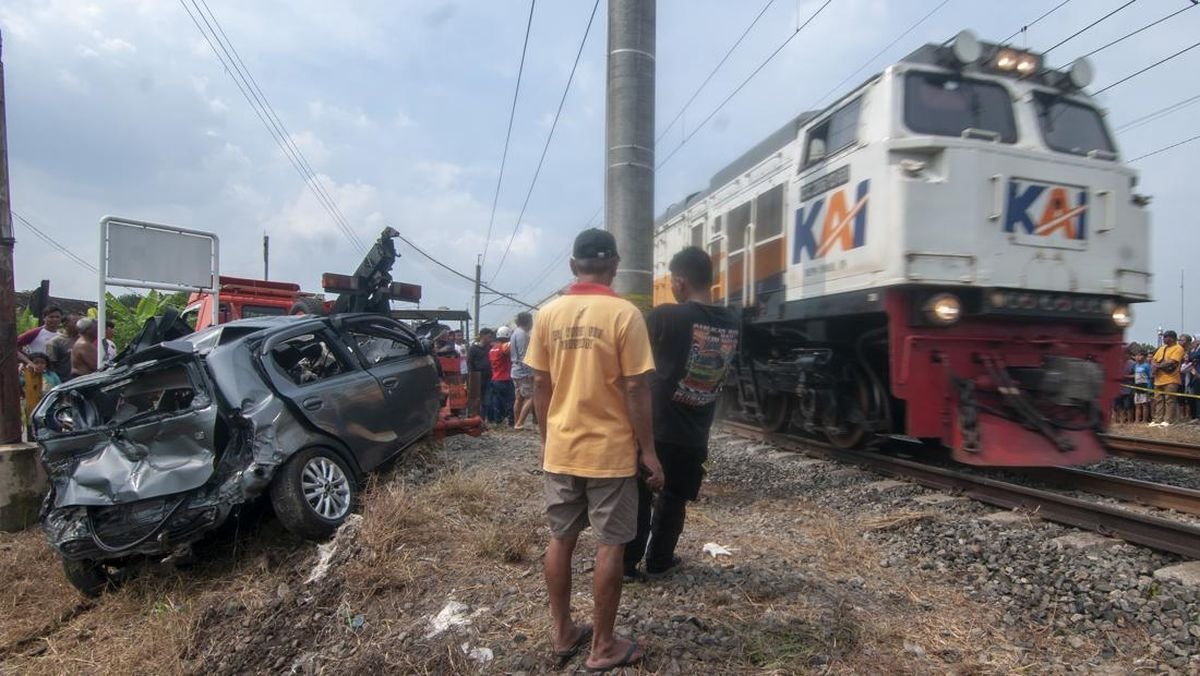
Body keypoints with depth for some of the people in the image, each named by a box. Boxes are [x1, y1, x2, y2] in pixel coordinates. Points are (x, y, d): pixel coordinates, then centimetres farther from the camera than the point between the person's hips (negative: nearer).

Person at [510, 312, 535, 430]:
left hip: (517, 371, 10)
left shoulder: (515, 333, 17)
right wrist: (530, 372, -21)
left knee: (519, 398, 12)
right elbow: (523, 355, -21)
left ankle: (516, 423, 16)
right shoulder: (522, 334, -15)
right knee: (530, 398, -10)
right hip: (524, 371, -10)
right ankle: (519, 423, -12)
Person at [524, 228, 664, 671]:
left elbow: (540, 386, 4)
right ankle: (604, 647, 19)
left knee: (560, 540, 15)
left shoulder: (548, 314, 1)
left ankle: (563, 634, 29)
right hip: (610, 451, -4)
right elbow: (636, 390, -13)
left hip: (560, 450, 5)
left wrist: (546, 440, 15)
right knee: (610, 546, 7)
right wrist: (648, 451, -5)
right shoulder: (624, 314, -13)